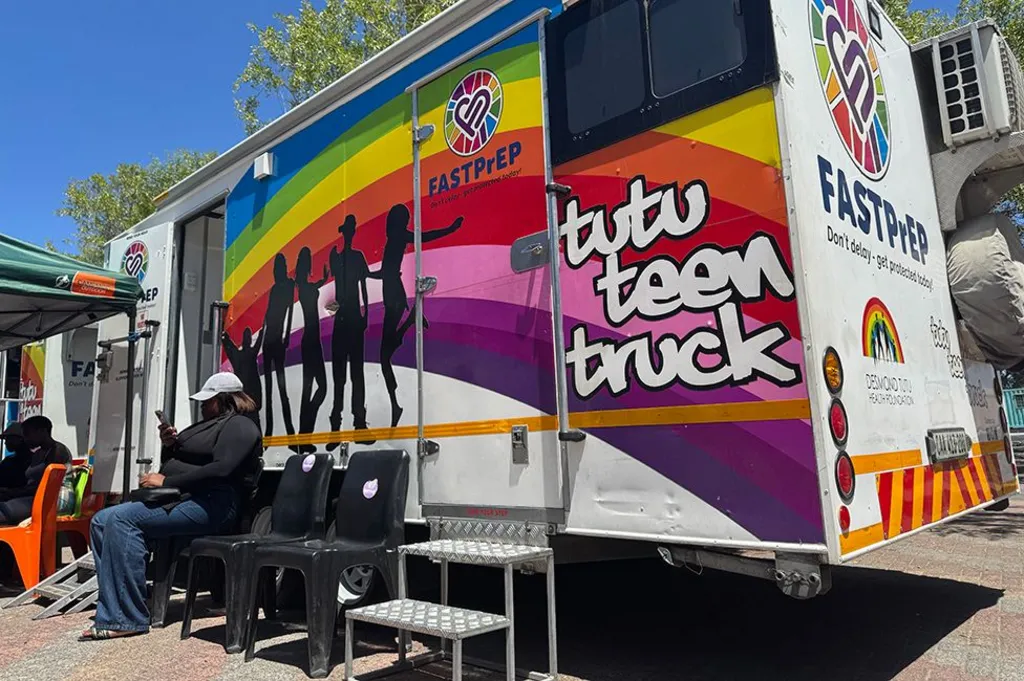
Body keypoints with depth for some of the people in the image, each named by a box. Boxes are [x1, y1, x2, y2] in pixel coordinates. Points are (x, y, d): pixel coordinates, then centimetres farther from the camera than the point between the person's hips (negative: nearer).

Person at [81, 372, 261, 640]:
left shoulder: (239, 426, -5)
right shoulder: (209, 424, 26)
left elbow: (220, 469, -20)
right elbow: (176, 462, 29)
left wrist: (166, 481, -15)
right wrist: (169, 445, 7)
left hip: (209, 504, -10)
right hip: (176, 498, 11)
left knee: (121, 518, -24)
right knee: (102, 521, -1)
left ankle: (126, 619, -21)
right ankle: (110, 611, -6)